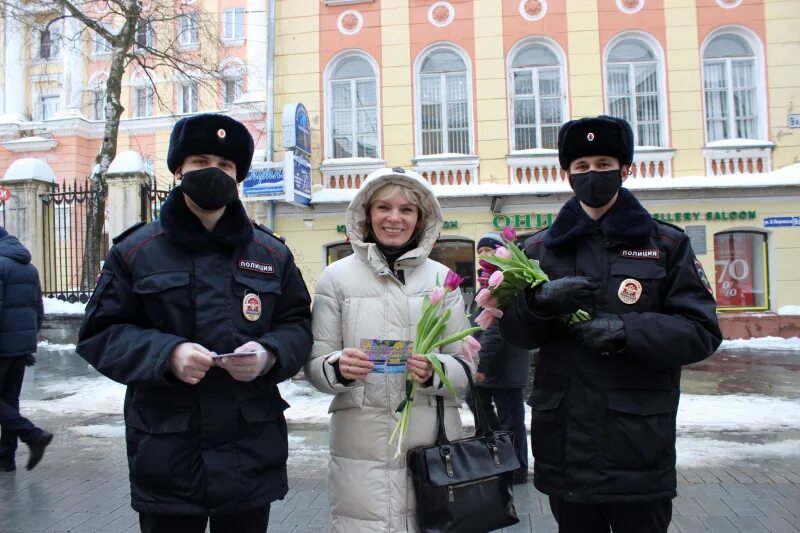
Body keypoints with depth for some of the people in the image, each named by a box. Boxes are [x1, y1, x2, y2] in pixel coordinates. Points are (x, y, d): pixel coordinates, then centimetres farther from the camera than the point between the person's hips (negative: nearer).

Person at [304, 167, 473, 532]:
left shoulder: (442, 278, 5)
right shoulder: (337, 276, 1)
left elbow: (467, 368, 4)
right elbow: (314, 364, 2)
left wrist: (434, 371, -17)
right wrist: (338, 368, -20)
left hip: (433, 442, 2)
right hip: (361, 446, -1)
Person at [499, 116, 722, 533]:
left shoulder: (666, 244, 3)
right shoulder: (540, 248, 7)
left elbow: (702, 331, -3)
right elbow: (513, 330, 4)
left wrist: (627, 331, -20)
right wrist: (541, 301, -18)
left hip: (639, 445, -1)